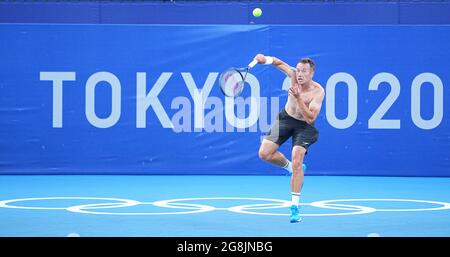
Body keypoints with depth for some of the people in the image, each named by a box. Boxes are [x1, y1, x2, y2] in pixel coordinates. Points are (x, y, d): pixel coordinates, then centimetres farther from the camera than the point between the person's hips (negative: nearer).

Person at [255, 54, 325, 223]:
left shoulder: (318, 92, -26)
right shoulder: (294, 75, -16)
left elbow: (310, 118, -31)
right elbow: (278, 62, -2)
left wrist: (298, 98, -40)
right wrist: (266, 59, -23)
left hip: (304, 125, -4)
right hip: (285, 118, 4)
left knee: (297, 162, -19)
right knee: (264, 153, -8)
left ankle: (295, 206, -11)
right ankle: (290, 167, 22)